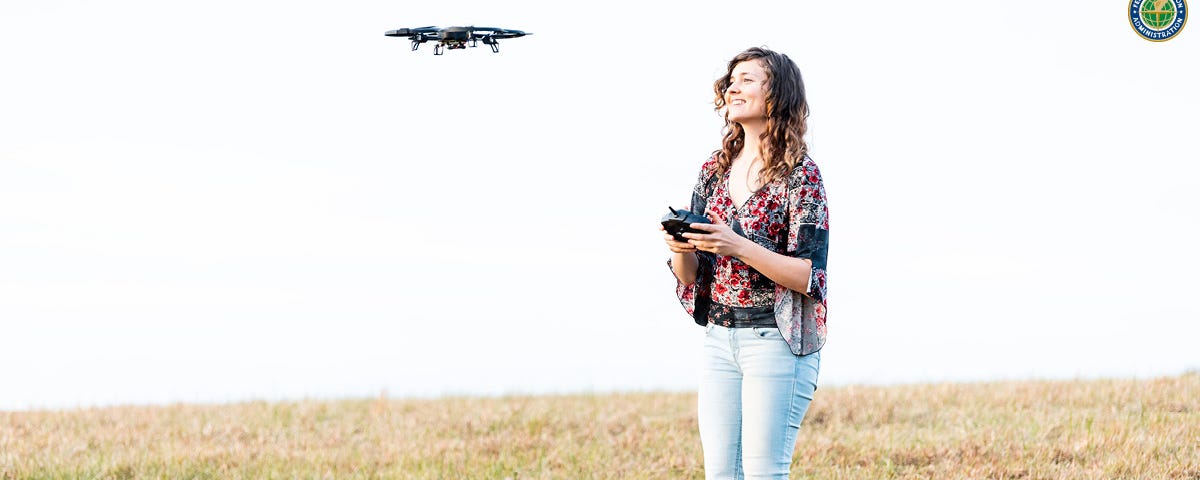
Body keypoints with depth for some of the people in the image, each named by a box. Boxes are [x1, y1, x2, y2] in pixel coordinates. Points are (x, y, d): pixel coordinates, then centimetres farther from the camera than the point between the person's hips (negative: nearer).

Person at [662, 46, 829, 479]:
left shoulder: (800, 175, -8)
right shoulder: (714, 171, 10)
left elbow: (809, 276, -13)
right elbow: (691, 273, 13)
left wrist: (739, 247, -23)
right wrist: (679, 247, -10)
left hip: (778, 341, -6)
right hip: (718, 337, 6)